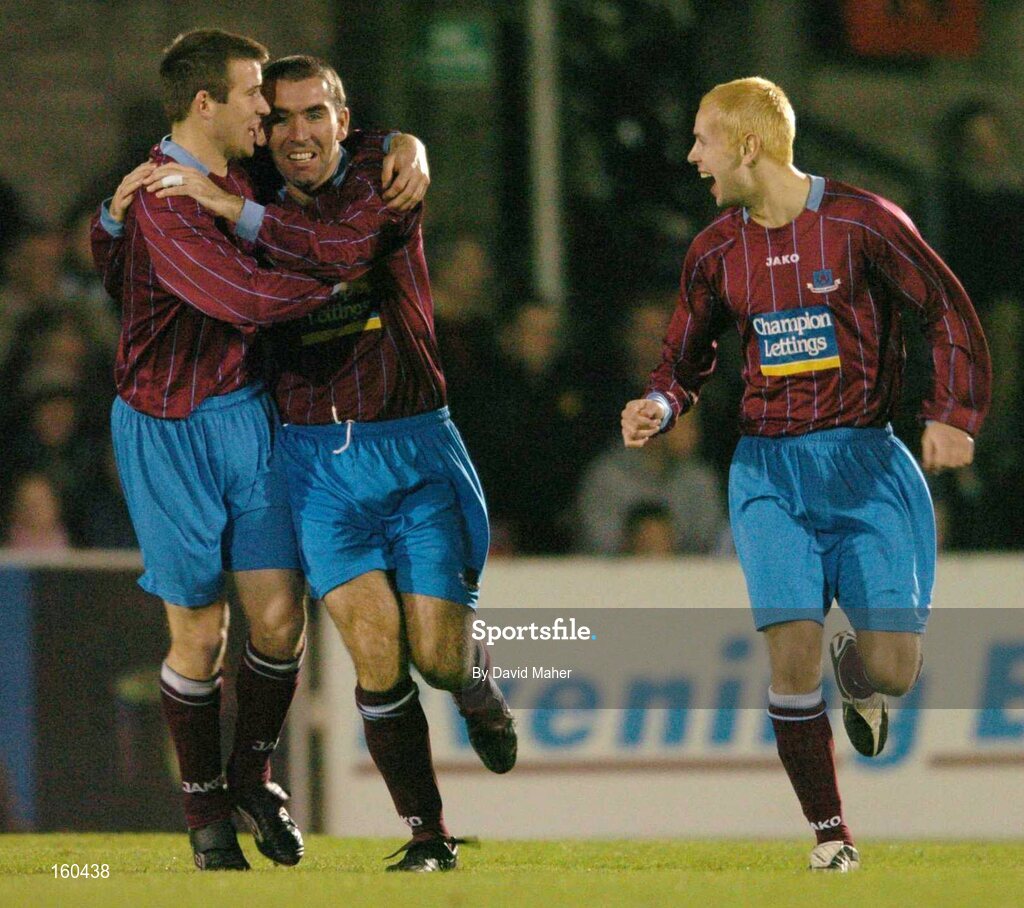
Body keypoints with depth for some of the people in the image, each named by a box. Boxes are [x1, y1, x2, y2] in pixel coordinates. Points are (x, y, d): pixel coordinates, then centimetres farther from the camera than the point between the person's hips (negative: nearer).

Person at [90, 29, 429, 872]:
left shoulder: (241, 176, 8)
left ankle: (252, 772, 24)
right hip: (171, 429, -7)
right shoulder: (161, 197, -18)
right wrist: (335, 288, -14)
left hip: (248, 411, 7)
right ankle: (207, 811, 17)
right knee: (200, 631, 0)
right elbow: (240, 296, -28)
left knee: (280, 614, 0)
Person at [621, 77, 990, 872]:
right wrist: (660, 407, -4)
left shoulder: (862, 223, -7)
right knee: (793, 652, -13)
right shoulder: (717, 252, 6)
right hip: (771, 470, 2)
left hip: (865, 462, -2)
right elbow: (686, 358, 18)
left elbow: (950, 312, -2)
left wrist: (954, 415, -14)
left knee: (893, 669, -8)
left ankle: (858, 675, 31)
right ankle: (830, 835, 2)